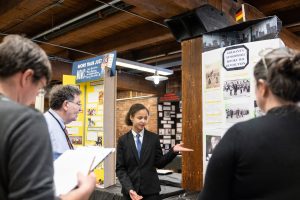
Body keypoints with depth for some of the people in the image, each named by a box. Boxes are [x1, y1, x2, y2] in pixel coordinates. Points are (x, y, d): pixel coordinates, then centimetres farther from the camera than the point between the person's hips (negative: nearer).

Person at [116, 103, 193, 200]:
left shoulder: (154, 138, 0)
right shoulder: (123, 140, -1)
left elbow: (159, 163, 0)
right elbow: (120, 168, -3)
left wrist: (173, 150, -14)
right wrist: (129, 189, -15)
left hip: (150, 190, 0)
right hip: (130, 190, 0)